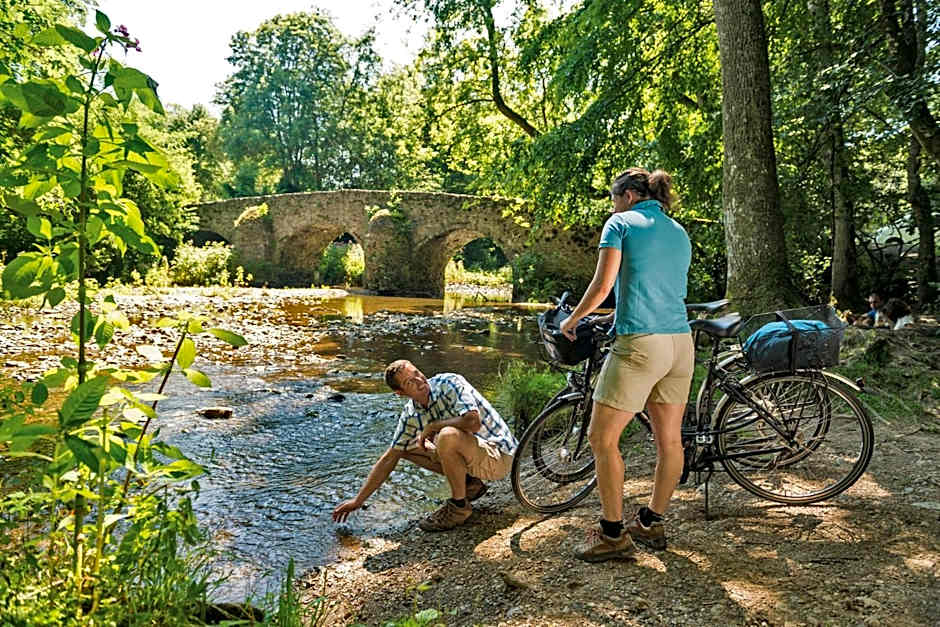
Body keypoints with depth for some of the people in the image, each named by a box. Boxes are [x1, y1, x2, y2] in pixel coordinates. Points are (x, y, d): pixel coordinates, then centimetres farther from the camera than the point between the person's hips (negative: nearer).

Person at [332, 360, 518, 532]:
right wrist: (358, 500, 6)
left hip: (498, 456, -7)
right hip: (469, 454, 7)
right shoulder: (411, 413, -1)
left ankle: (459, 506, -11)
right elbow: (389, 459, 5)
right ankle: (469, 484, 11)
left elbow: (473, 422, -36)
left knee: (448, 435, -34)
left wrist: (432, 426, -20)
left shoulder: (450, 383, -20)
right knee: (407, 448, 4)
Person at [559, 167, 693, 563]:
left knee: (602, 438, 2)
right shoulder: (679, 232, 20)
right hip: (681, 342, 8)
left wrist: (572, 319, 5)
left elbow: (603, 284, -9)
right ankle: (652, 523, 28)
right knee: (669, 439, 13)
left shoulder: (621, 224, 0)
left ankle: (613, 534, 8)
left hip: (639, 343, -8)